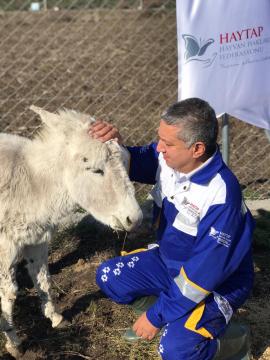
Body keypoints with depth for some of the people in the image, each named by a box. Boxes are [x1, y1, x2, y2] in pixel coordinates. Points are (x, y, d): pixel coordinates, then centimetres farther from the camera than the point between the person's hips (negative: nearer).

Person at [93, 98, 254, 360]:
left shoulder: (222, 196, -35)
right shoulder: (169, 157, -16)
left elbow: (204, 274, -30)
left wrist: (157, 316, -21)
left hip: (217, 283, -7)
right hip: (169, 260, 7)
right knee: (108, 277, 2)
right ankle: (170, 314, 18)